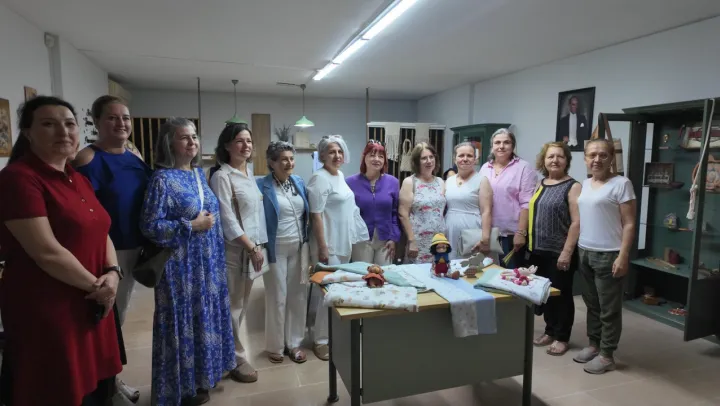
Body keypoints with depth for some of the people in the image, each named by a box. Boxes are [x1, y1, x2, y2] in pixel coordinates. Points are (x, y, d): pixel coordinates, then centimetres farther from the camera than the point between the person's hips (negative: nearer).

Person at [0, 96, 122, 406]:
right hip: (45, 312, -7)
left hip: (91, 306, 7)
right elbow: (47, 252, -22)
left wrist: (112, 273, -8)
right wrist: (96, 285, -11)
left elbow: (100, 232, 10)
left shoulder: (78, 179, 11)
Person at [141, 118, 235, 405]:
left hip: (208, 264, 7)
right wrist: (192, 226, -19)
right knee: (184, 321, 5)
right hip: (182, 266, -7)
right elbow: (150, 226, -19)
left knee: (206, 316, 16)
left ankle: (201, 376, 35)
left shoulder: (200, 173, 8)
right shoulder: (162, 179, -14)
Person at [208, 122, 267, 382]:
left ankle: (231, 352, 33)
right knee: (233, 306, 4)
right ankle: (237, 359, 19)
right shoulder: (221, 177, -12)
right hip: (233, 250, -8)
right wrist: (251, 247, -15)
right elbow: (228, 220, -17)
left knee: (243, 304, 16)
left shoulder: (250, 174, 12)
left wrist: (259, 245, 11)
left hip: (253, 247, 8)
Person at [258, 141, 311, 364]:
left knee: (298, 295, 10)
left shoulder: (299, 182, 7)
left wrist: (308, 242, 11)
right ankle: (275, 345, 24)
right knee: (277, 297, 5)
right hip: (276, 249, -4)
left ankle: (294, 342, 25)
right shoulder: (262, 186, -10)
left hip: (299, 247, 5)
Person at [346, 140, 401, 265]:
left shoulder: (393, 182, 2)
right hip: (361, 240, -2)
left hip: (385, 240, 2)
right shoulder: (351, 182, -4)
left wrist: (394, 238, -2)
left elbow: (395, 213, 4)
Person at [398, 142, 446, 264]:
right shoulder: (409, 182, -4)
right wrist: (411, 240, -12)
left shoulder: (440, 182, 11)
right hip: (419, 241, -4)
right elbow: (403, 214, -8)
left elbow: (443, 211, 15)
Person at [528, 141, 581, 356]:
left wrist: (567, 252, -19)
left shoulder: (573, 187, -9)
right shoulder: (540, 185, 10)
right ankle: (550, 331, 30)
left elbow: (577, 222, -15)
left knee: (561, 294, 7)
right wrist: (530, 244, 11)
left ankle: (562, 337, 21)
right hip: (539, 250, 6)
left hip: (559, 252, -6)